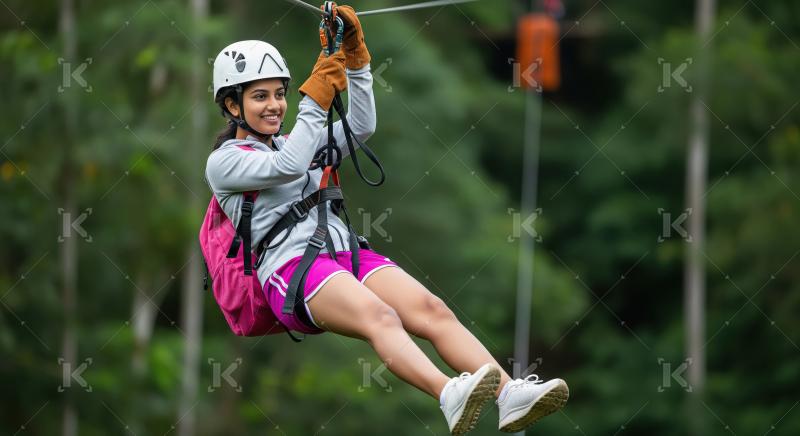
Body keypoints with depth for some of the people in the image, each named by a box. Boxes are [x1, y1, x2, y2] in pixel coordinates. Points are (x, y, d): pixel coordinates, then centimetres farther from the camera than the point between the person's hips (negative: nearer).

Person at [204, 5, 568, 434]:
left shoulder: (291, 142, 30)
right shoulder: (224, 162, 9)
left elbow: (360, 127, 17)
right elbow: (288, 167, -10)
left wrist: (355, 58, 8)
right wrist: (316, 98, -11)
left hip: (347, 253, 7)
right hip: (291, 268, -7)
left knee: (432, 310, -22)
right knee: (379, 316, -37)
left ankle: (510, 394, -43)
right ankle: (449, 397, -62)